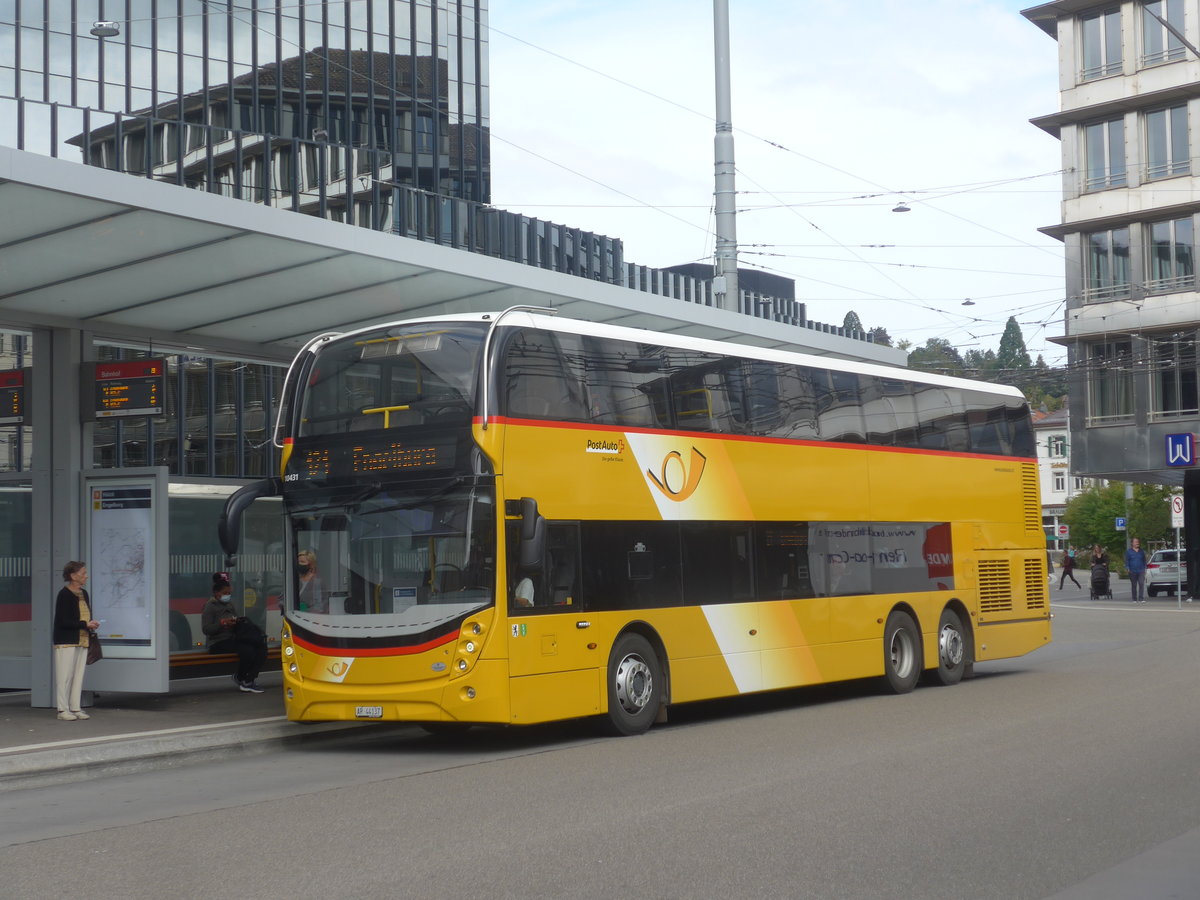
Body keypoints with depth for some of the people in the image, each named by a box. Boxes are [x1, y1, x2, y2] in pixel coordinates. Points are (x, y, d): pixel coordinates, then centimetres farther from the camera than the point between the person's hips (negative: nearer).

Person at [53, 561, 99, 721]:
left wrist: (92, 625, 0)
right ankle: (63, 709, 1)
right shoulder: (64, 595, -11)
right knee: (65, 676, -4)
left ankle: (75, 708, 13)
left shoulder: (84, 594, 13)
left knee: (79, 675, 8)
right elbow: (63, 622, -17)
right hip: (66, 641, -8)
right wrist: (85, 624, -19)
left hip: (82, 641, 8)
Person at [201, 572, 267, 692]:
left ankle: (248, 681, -19)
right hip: (218, 643, -8)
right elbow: (205, 629, -13)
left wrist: (238, 621, 7)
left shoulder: (230, 604, 21)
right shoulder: (210, 607, -3)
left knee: (261, 647, -19)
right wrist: (223, 623, -24)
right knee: (247, 650, -32)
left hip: (233, 639, 8)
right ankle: (240, 678, -7)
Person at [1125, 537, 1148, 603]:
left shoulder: (1142, 551, 12)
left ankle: (1141, 599, -15)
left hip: (1141, 571, 1)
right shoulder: (1129, 551, 5)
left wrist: (1144, 568, 11)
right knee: (1134, 586, 5)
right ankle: (1135, 599, 14)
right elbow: (1127, 561, 3)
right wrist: (1127, 568, -10)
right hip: (1133, 572, -1)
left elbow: (1144, 560, 18)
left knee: (1141, 584, -13)